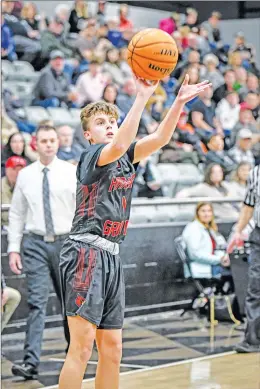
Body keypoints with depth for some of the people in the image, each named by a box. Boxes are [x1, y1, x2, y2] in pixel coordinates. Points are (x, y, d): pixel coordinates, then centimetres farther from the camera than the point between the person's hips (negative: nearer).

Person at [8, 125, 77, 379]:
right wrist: (13, 249, 0)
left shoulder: (71, 173, -1)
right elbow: (16, 214, 7)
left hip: (66, 242, 0)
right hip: (35, 244, 0)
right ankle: (31, 362, -11)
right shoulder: (25, 175, 4)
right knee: (36, 303, -8)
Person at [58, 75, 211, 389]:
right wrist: (142, 98, -30)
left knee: (112, 350, 9)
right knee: (82, 346, -13)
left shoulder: (125, 157, 15)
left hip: (110, 257, 8)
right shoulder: (91, 156, -6)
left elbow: (159, 138, 3)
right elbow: (119, 145, -27)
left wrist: (180, 102, -10)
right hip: (86, 253, -8)